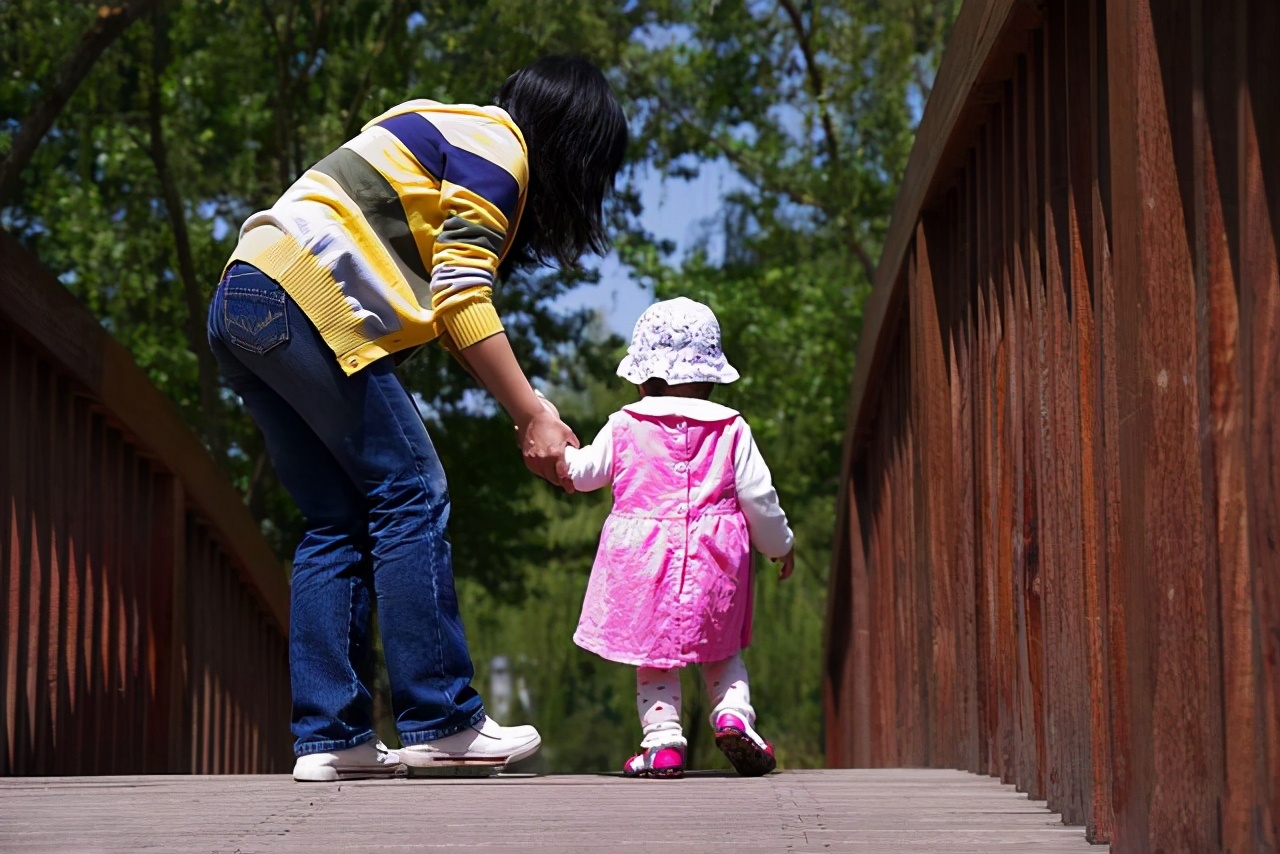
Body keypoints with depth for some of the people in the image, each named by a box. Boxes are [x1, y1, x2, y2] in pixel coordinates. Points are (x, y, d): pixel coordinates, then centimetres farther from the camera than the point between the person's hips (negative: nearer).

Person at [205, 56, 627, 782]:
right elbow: (463, 301, -12)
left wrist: (529, 410, 13)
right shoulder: (495, 148, -2)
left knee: (338, 521, 8)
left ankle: (329, 739, 3)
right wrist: (533, 417, -10)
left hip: (243, 310, 10)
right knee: (410, 498, -6)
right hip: (308, 305, -10)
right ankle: (443, 723, -7)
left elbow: (448, 300, 22)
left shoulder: (448, 133, 27)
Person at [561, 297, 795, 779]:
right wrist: (780, 544, 20)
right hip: (713, 562, 1)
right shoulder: (731, 429, 1)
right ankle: (733, 715, -7)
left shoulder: (625, 427, 0)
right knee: (723, 653, 16)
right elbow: (758, 496, 4)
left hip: (644, 558, -1)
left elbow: (583, 472, 13)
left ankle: (662, 740, -3)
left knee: (653, 658, 9)